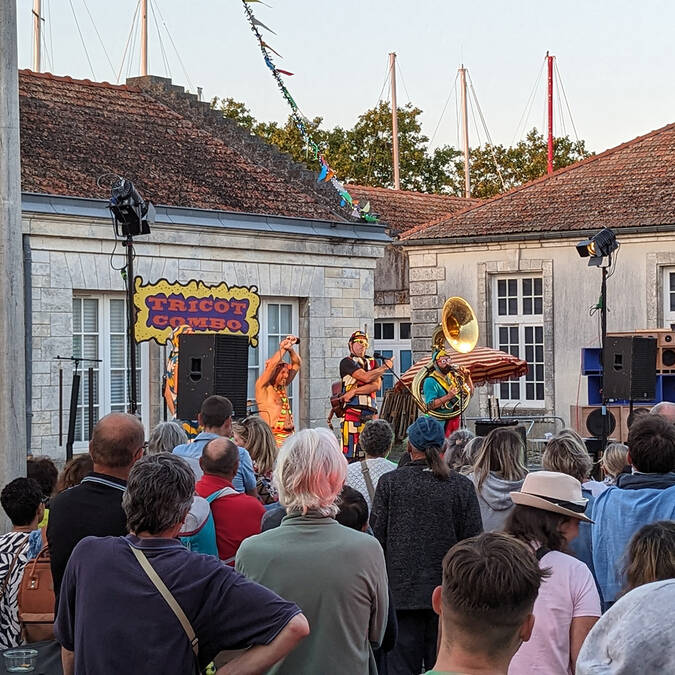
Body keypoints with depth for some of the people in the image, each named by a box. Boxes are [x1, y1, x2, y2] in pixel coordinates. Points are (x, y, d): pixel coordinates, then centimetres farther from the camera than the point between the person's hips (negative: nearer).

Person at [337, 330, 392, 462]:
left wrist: (354, 391, -8)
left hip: (370, 411, 5)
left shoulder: (372, 362, 20)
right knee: (349, 452, -11)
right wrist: (385, 366, 1)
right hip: (352, 410, -5)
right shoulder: (347, 362, 3)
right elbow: (366, 377, -11)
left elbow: (376, 385, 3)